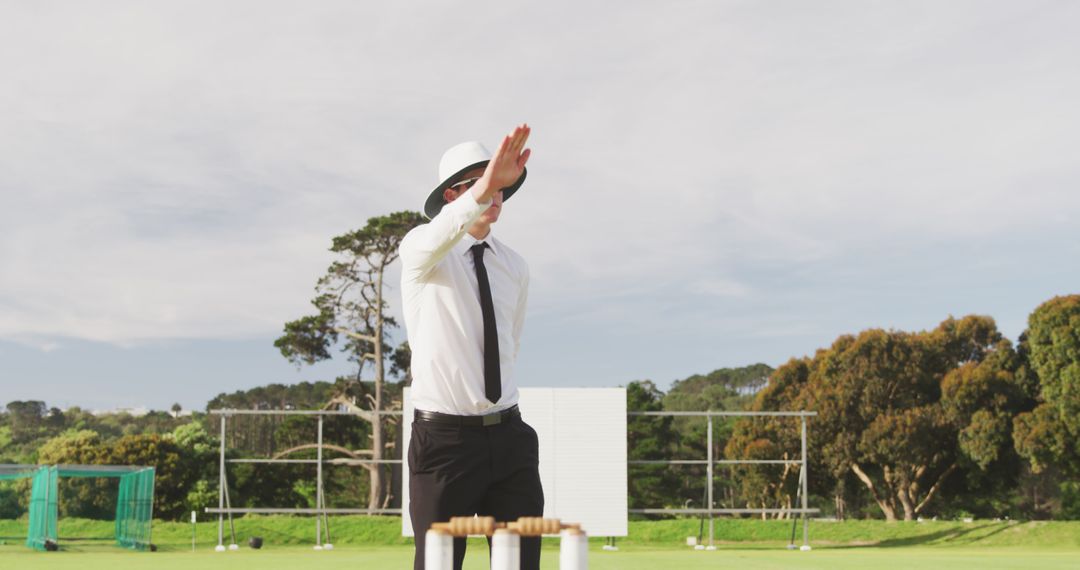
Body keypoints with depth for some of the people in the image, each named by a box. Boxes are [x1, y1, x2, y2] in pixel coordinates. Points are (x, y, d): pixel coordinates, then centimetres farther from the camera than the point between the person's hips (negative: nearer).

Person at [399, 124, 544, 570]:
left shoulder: (514, 267, 10)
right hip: (444, 437, -4)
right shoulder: (420, 250, -6)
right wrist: (484, 188, -49)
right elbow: (436, 239, -32)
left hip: (509, 437, 5)